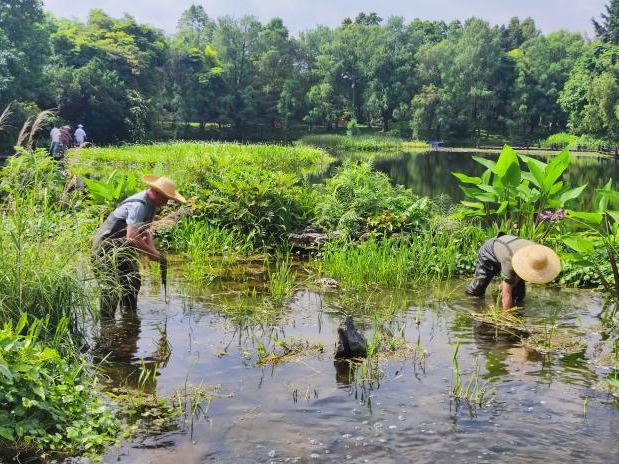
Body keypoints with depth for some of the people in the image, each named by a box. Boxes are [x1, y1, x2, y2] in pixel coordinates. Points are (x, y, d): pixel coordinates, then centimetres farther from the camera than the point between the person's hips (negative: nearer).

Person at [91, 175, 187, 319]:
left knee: (133, 281, 17)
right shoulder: (138, 205, -28)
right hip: (106, 246, -10)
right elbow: (132, 236, -35)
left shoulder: (151, 204, 4)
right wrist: (152, 253, -26)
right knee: (112, 287, -14)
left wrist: (152, 248, -6)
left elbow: (146, 229, 11)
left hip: (122, 248, 10)